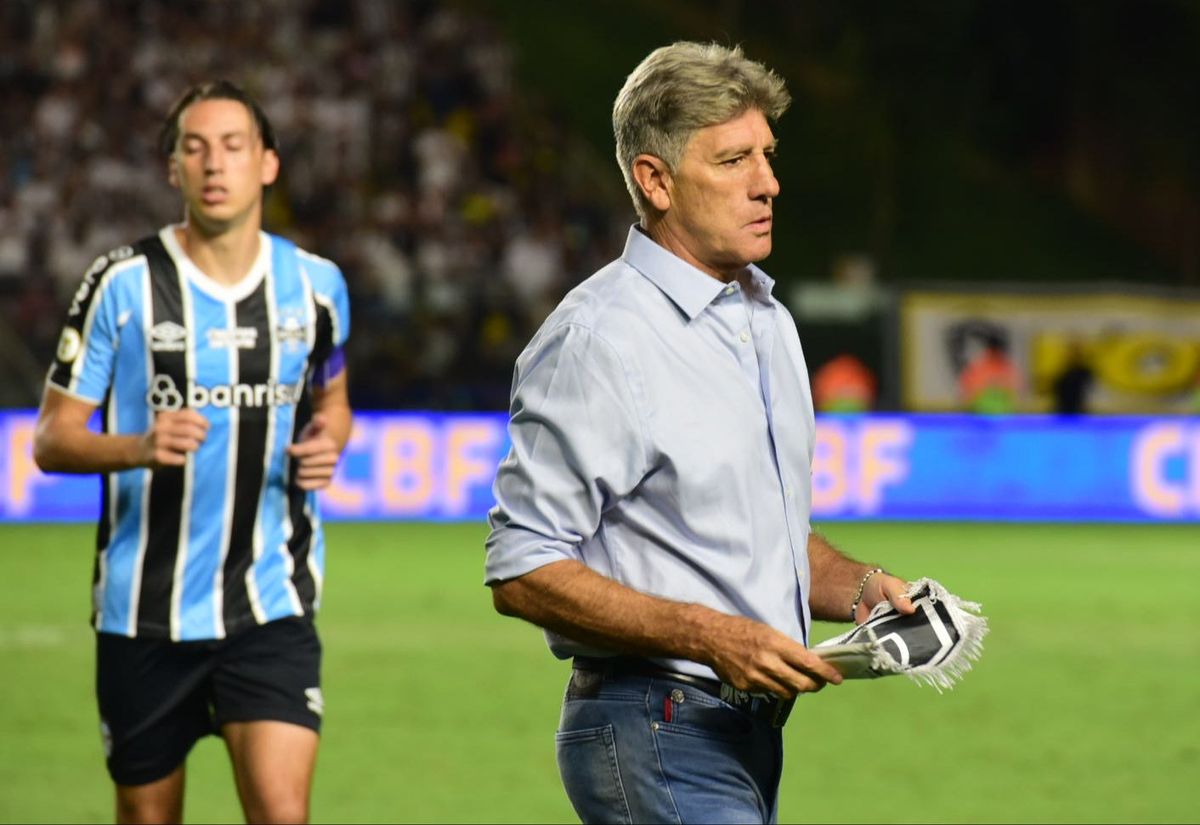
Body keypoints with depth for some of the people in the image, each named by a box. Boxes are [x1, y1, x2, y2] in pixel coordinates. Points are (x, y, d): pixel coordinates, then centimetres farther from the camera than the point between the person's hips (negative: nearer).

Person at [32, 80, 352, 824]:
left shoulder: (315, 285, 3)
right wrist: (137, 447, -24)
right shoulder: (123, 284, -6)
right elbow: (51, 438, -4)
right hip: (143, 614, -1)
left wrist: (327, 440, -2)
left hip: (271, 607, 1)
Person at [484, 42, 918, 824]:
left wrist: (855, 586, 6)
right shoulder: (598, 339, -13)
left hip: (752, 728, 9)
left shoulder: (768, 320, 17)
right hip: (654, 735, -9)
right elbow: (521, 573, -16)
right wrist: (709, 636, -22)